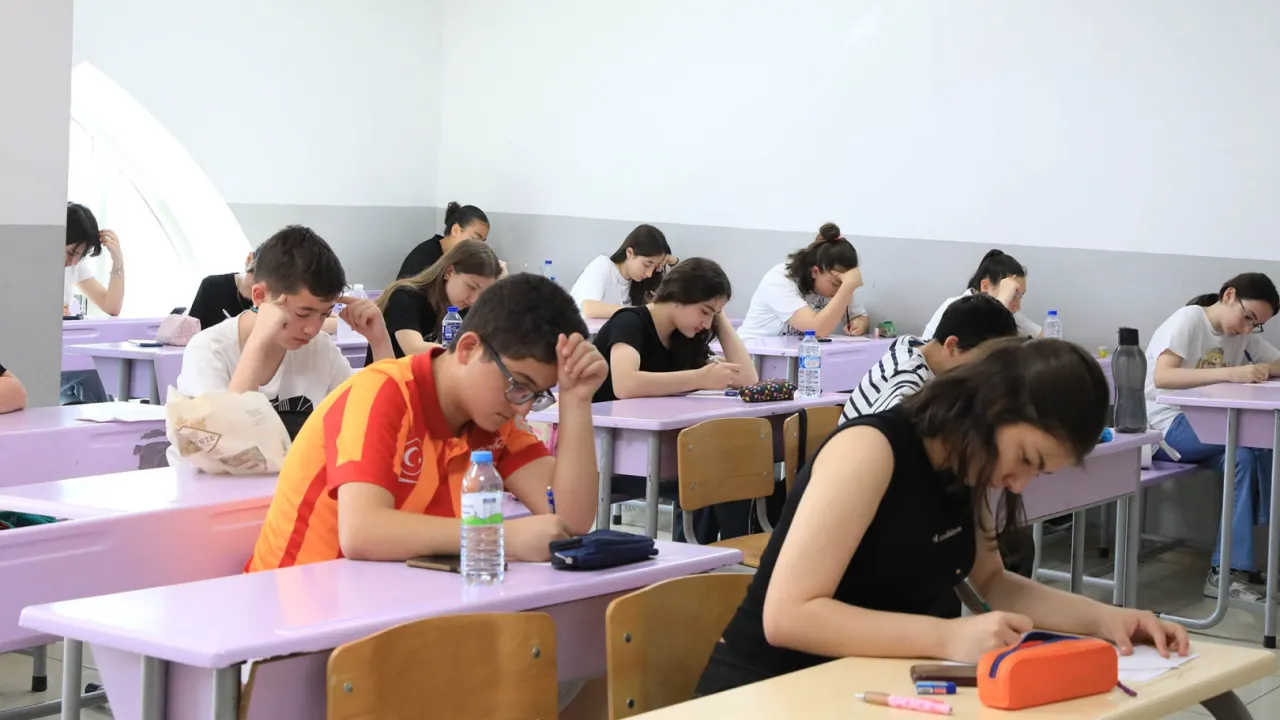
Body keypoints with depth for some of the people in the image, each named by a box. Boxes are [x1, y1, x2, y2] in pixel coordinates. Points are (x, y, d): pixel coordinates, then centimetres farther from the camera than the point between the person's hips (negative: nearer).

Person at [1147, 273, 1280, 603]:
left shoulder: (1243, 334, 9)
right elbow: (1161, 377, -29)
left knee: (1246, 457, -24)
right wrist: (1230, 373, -37)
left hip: (1202, 428, 7)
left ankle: (1227, 571, -22)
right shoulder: (1188, 320, -13)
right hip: (1165, 426, -7)